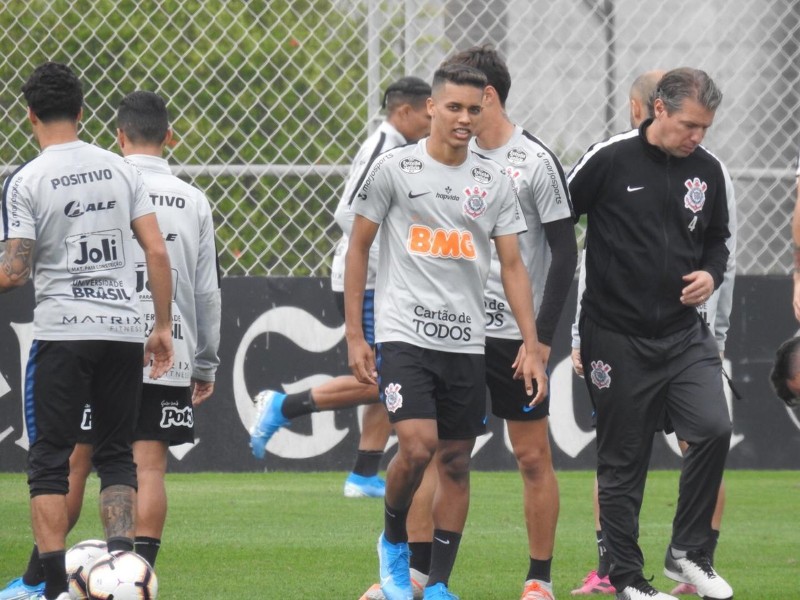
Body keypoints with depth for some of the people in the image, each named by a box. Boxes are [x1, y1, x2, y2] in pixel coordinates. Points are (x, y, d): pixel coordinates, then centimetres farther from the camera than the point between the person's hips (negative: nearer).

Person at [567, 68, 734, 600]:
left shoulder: (708, 170, 4)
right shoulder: (609, 161, -10)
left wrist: (712, 274, -2)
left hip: (684, 335, 3)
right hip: (618, 337, -3)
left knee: (714, 429, -15)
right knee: (623, 460, 3)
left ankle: (688, 551, 2)